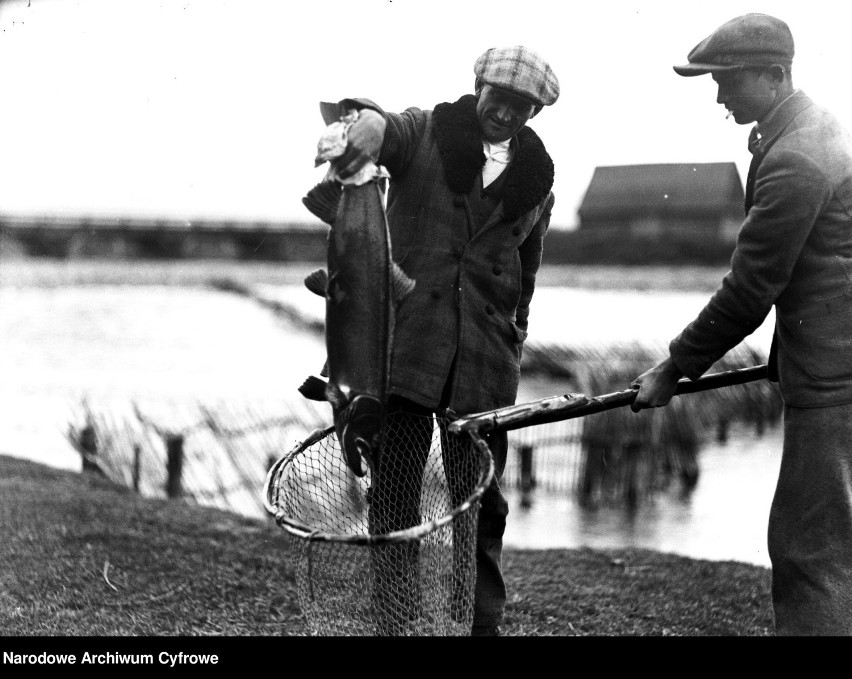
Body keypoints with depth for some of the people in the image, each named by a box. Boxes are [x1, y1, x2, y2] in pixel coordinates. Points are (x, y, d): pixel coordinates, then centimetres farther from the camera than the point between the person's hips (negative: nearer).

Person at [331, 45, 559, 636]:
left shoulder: (536, 179, 12)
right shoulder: (424, 134, 3)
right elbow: (379, 128, -19)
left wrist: (513, 345, 19)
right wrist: (368, 118, -44)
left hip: (486, 365, 3)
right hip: (405, 344, -2)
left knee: (481, 500, 7)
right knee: (394, 496, -1)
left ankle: (483, 621, 17)